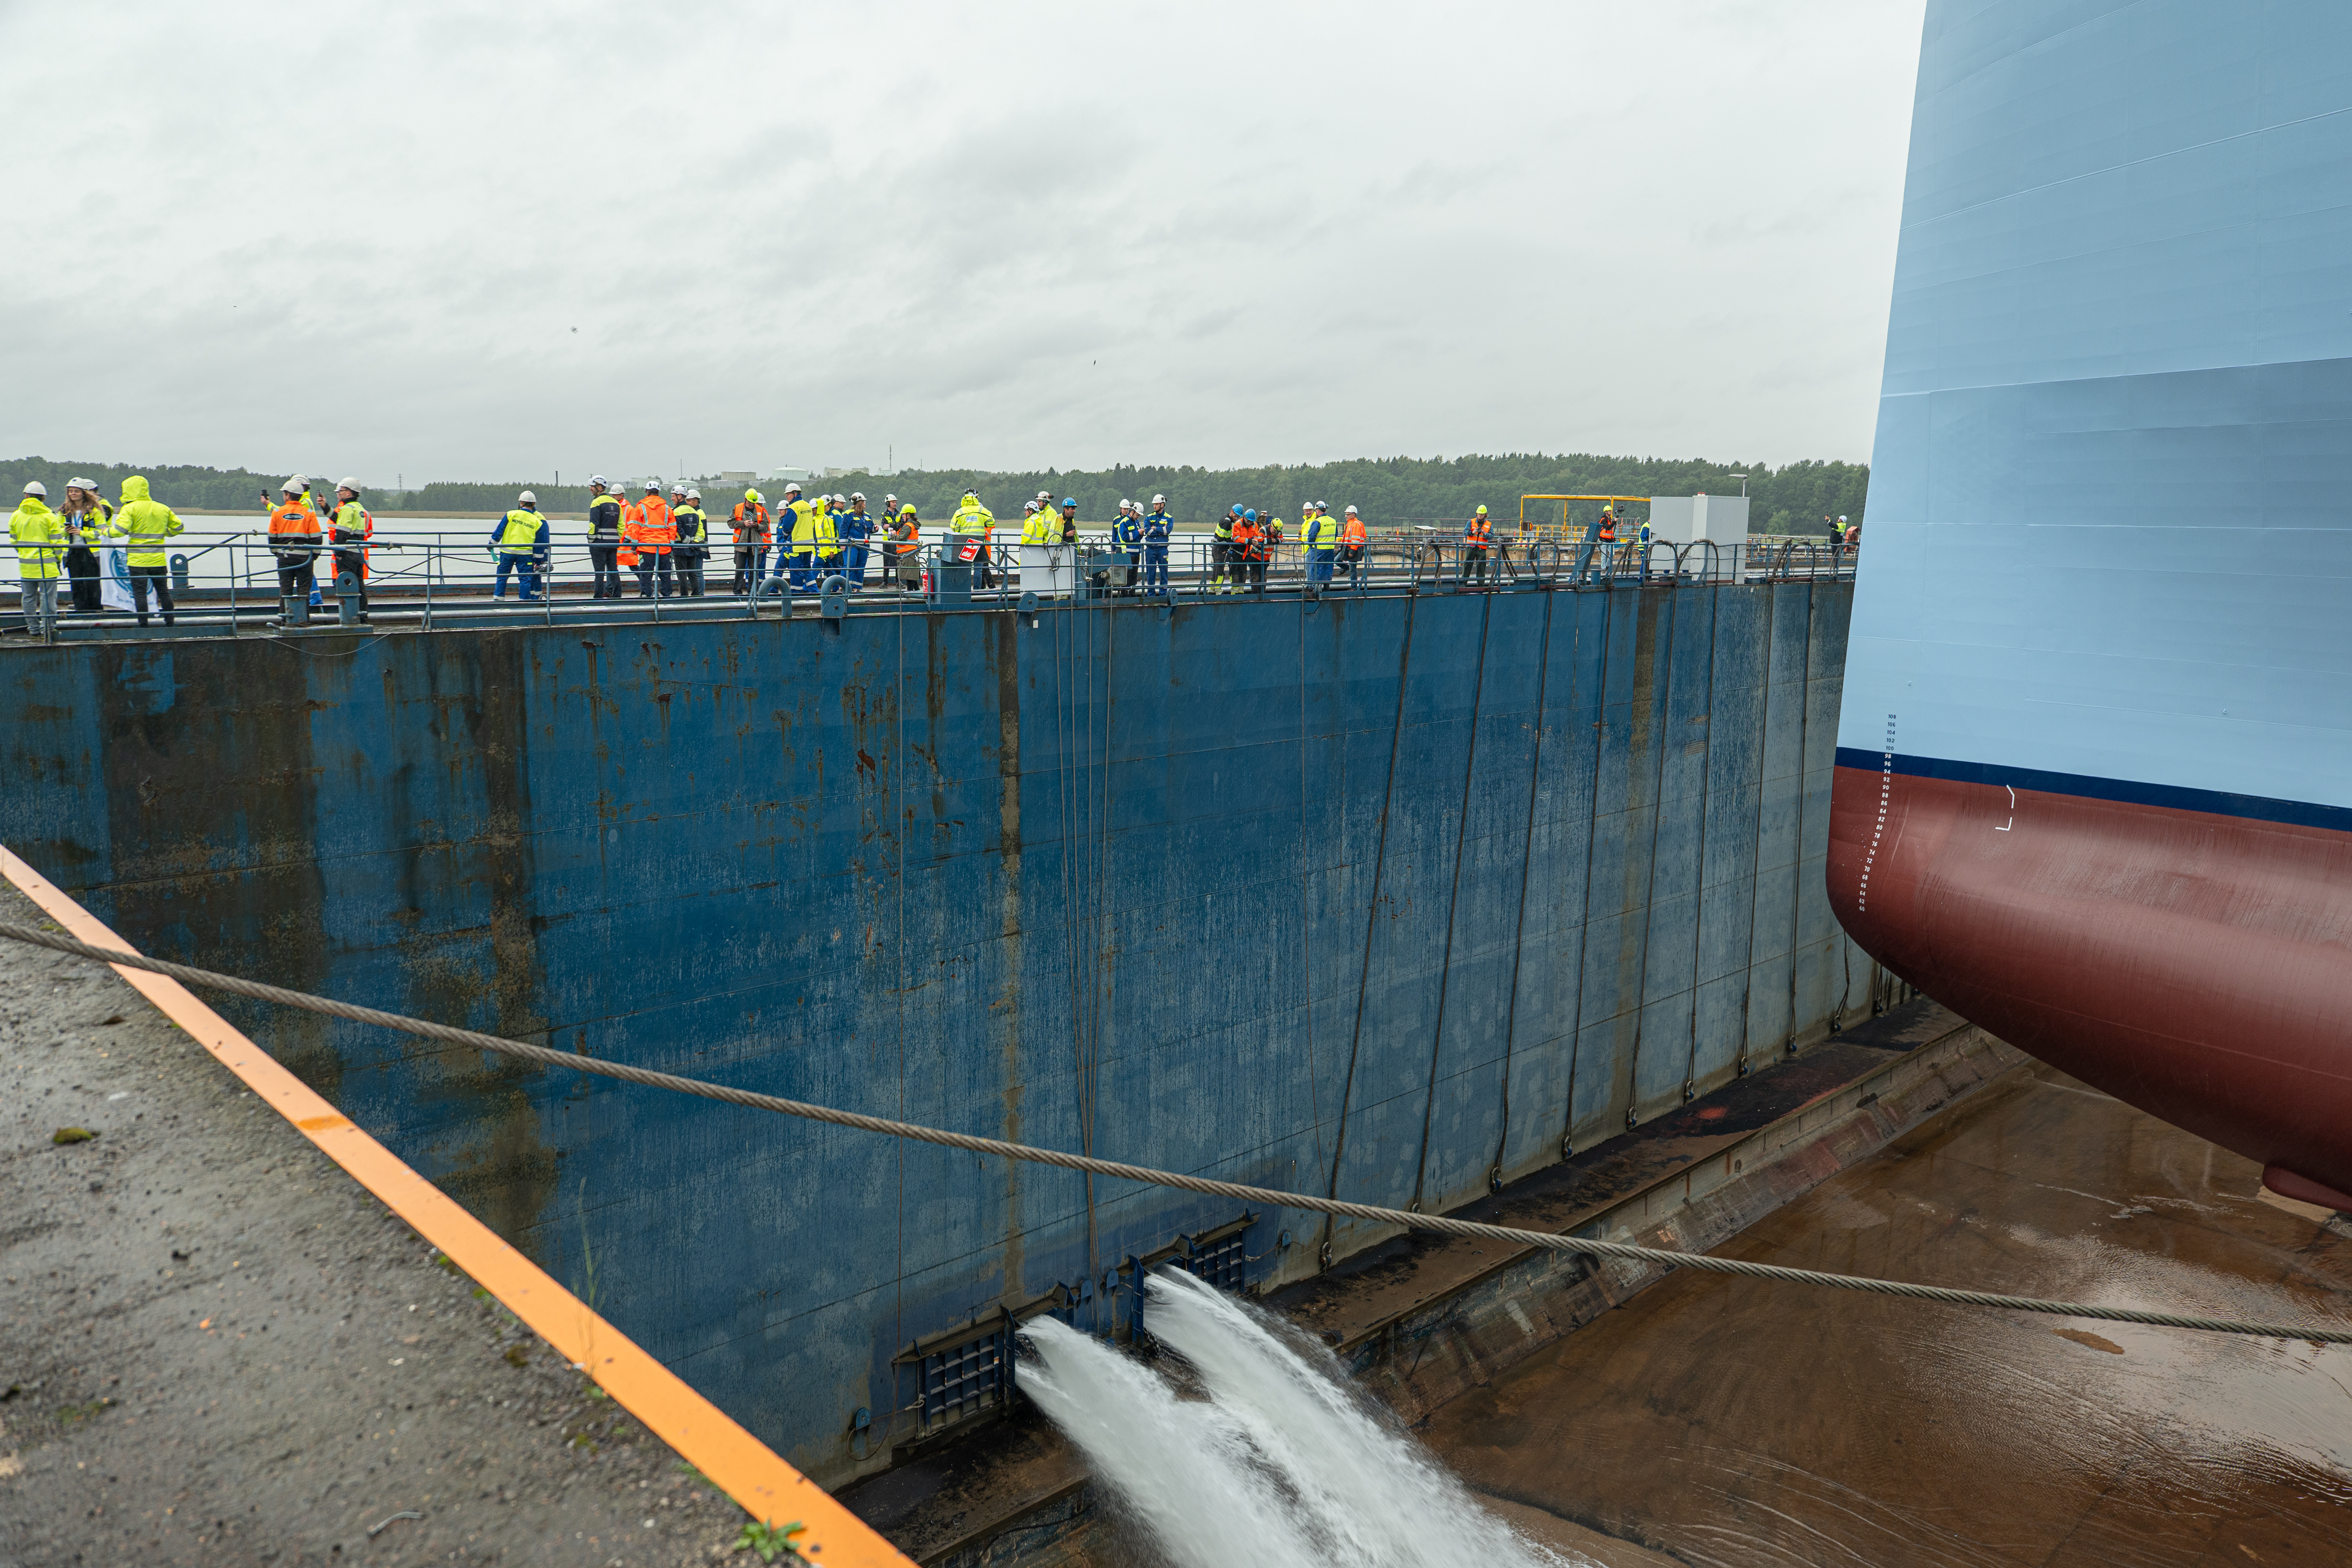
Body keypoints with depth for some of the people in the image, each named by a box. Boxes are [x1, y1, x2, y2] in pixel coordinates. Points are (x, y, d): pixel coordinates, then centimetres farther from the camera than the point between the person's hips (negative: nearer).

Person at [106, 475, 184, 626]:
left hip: (138, 560, -5)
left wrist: (107, 530, 4)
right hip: (159, 559, 5)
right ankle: (170, 622, 13)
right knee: (164, 592, 11)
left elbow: (120, 530, -17)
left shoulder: (130, 509, -8)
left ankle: (143, 624, -3)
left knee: (139, 593, -1)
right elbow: (178, 527, 15)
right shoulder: (163, 509, 8)